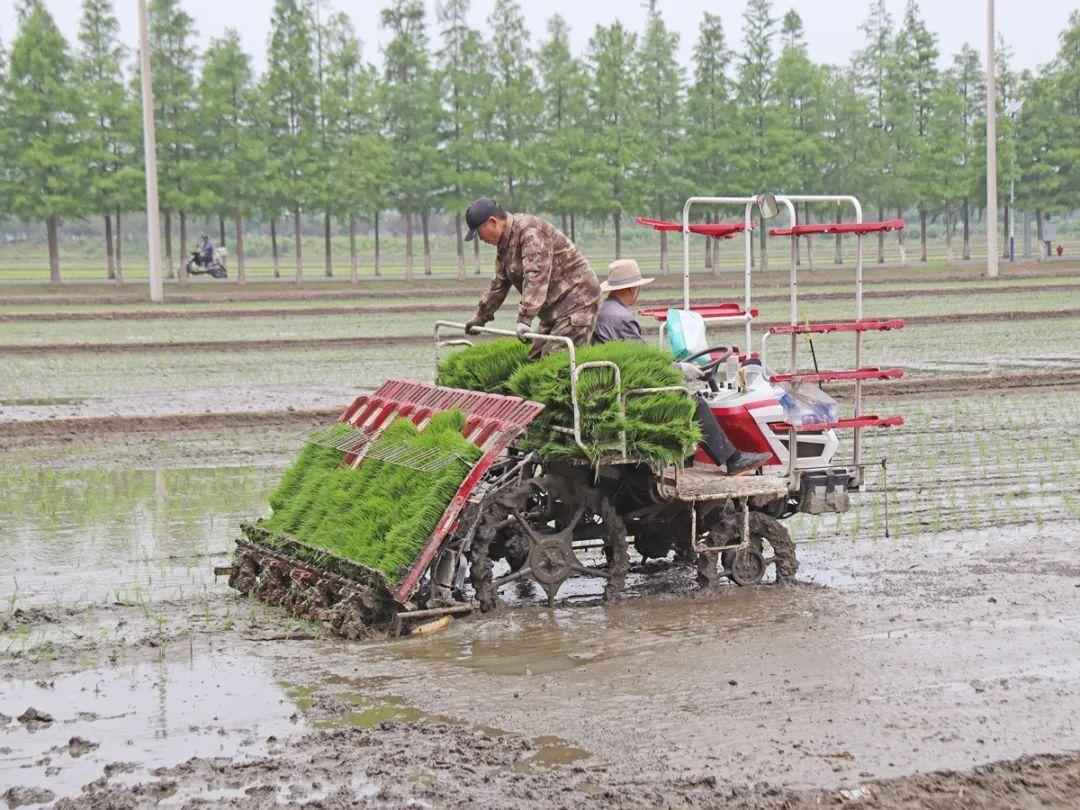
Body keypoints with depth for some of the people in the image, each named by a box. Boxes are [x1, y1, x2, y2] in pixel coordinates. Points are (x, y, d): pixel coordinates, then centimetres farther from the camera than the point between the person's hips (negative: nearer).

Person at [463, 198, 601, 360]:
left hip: (576, 300, -10)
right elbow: (499, 285, 24)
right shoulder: (505, 243, 11)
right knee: (535, 358, 7)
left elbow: (536, 276, -31)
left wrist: (525, 319, -36)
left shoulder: (530, 231, -21)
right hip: (554, 308, 10)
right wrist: (480, 317, 27)